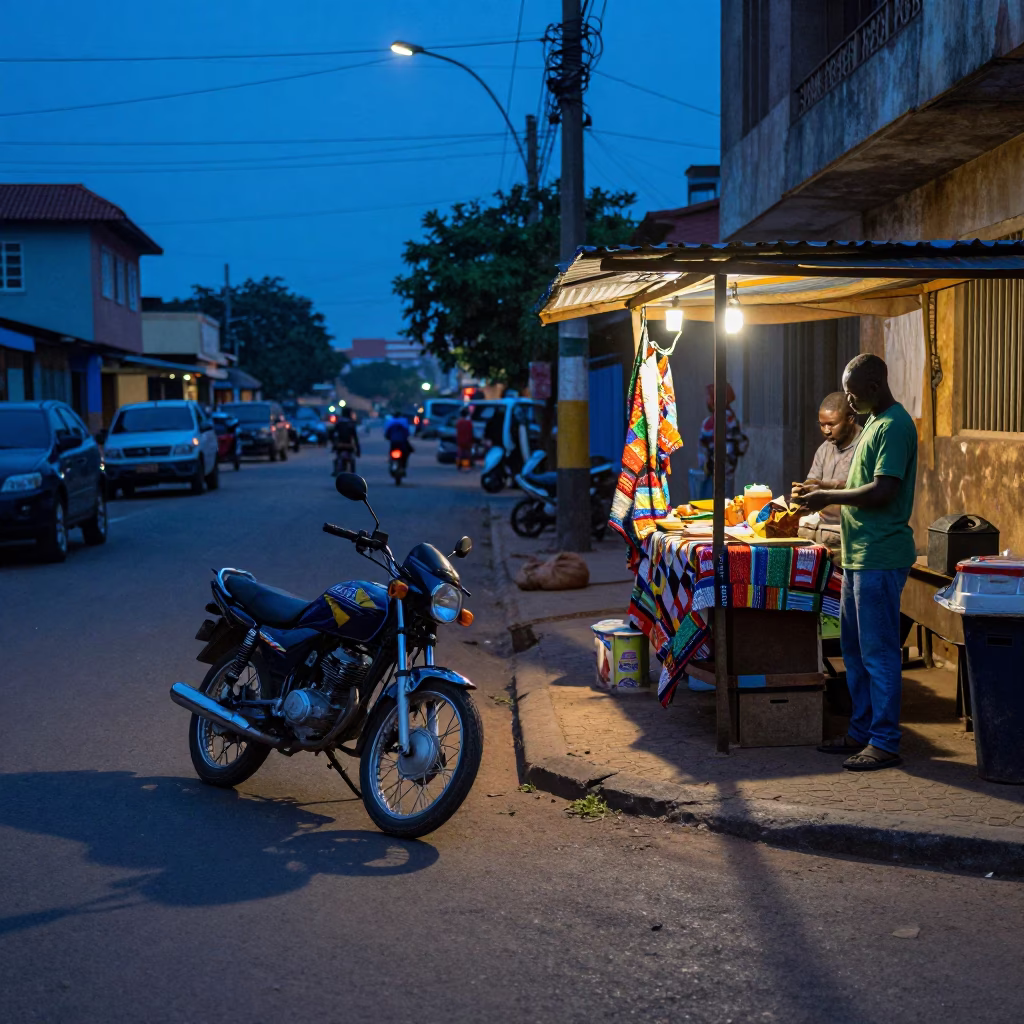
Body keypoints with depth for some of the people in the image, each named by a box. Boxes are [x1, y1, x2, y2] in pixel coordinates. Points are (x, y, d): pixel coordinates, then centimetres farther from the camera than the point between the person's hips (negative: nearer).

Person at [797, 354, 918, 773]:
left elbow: (882, 491, -22)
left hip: (881, 558, -10)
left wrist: (830, 498, -12)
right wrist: (825, 490, 11)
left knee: (879, 651, -5)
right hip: (859, 554, 10)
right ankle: (861, 732, 25)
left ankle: (884, 742, 2)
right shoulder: (875, 423, 17)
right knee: (854, 648, 15)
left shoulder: (894, 426, -15)